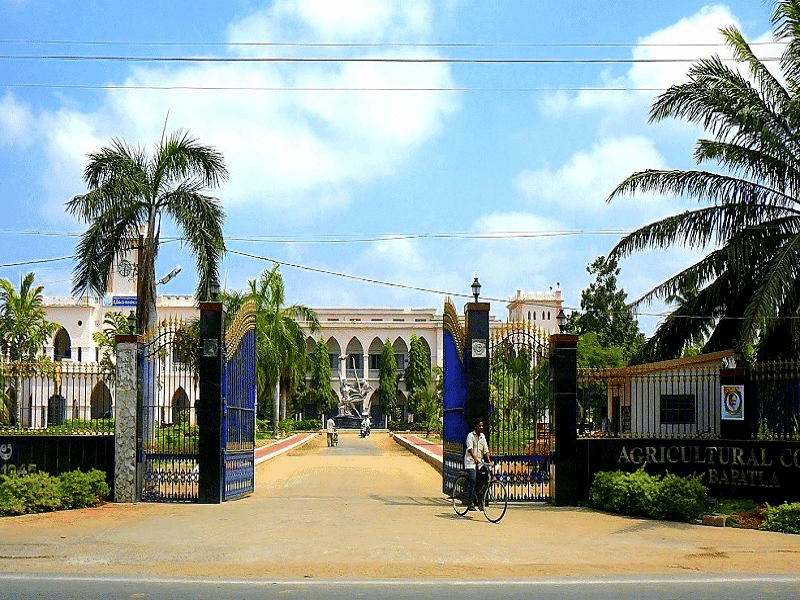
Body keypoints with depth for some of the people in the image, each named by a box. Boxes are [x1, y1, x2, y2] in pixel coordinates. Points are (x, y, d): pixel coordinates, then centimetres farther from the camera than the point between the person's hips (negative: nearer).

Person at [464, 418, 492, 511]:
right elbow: (470, 448, -22)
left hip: (480, 461, 6)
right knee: (473, 480, -20)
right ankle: (471, 503, -18)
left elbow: (486, 451, 9)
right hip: (470, 461, -6)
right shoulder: (471, 435, -7)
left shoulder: (482, 436, 11)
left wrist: (489, 462, -3)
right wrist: (475, 458, -38)